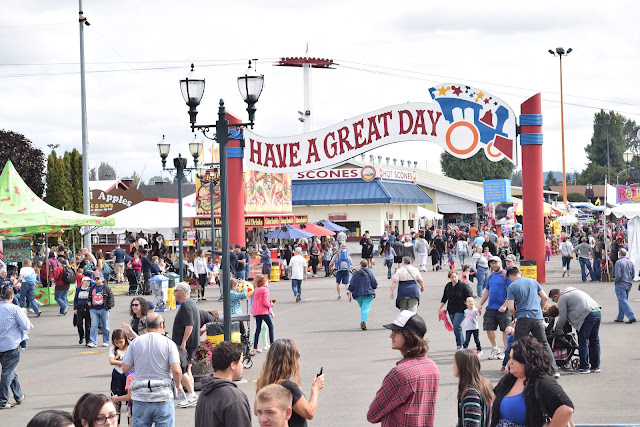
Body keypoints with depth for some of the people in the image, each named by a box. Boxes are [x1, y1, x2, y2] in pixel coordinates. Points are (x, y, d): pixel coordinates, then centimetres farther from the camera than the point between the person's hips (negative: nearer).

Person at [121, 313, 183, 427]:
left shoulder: (135, 343, 1)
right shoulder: (169, 343, -5)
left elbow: (125, 368, 3)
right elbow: (176, 370, -13)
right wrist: (178, 385, 6)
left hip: (140, 397, 2)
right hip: (163, 396, -2)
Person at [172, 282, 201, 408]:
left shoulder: (186, 305, -16)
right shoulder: (191, 303, 17)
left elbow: (189, 325, -24)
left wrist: (183, 342, -25)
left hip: (186, 343, -10)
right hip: (193, 343, 10)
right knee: (187, 369, 11)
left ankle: (191, 395, -10)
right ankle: (192, 397, 11)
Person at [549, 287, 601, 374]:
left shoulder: (562, 299, 2)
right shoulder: (573, 291, 30)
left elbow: (563, 317, 1)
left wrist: (557, 330, 17)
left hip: (588, 315, -9)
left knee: (583, 342, -1)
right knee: (594, 341, 14)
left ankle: (584, 367, 2)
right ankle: (595, 366, 20)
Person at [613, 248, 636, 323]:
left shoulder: (618, 262, -13)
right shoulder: (630, 262, 9)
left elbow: (618, 275, -19)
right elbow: (633, 274, 11)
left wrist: (615, 282, -4)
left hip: (620, 285, -8)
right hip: (628, 285, 8)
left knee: (623, 301, -7)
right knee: (622, 301, 16)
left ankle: (631, 317, -15)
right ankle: (620, 318, 21)